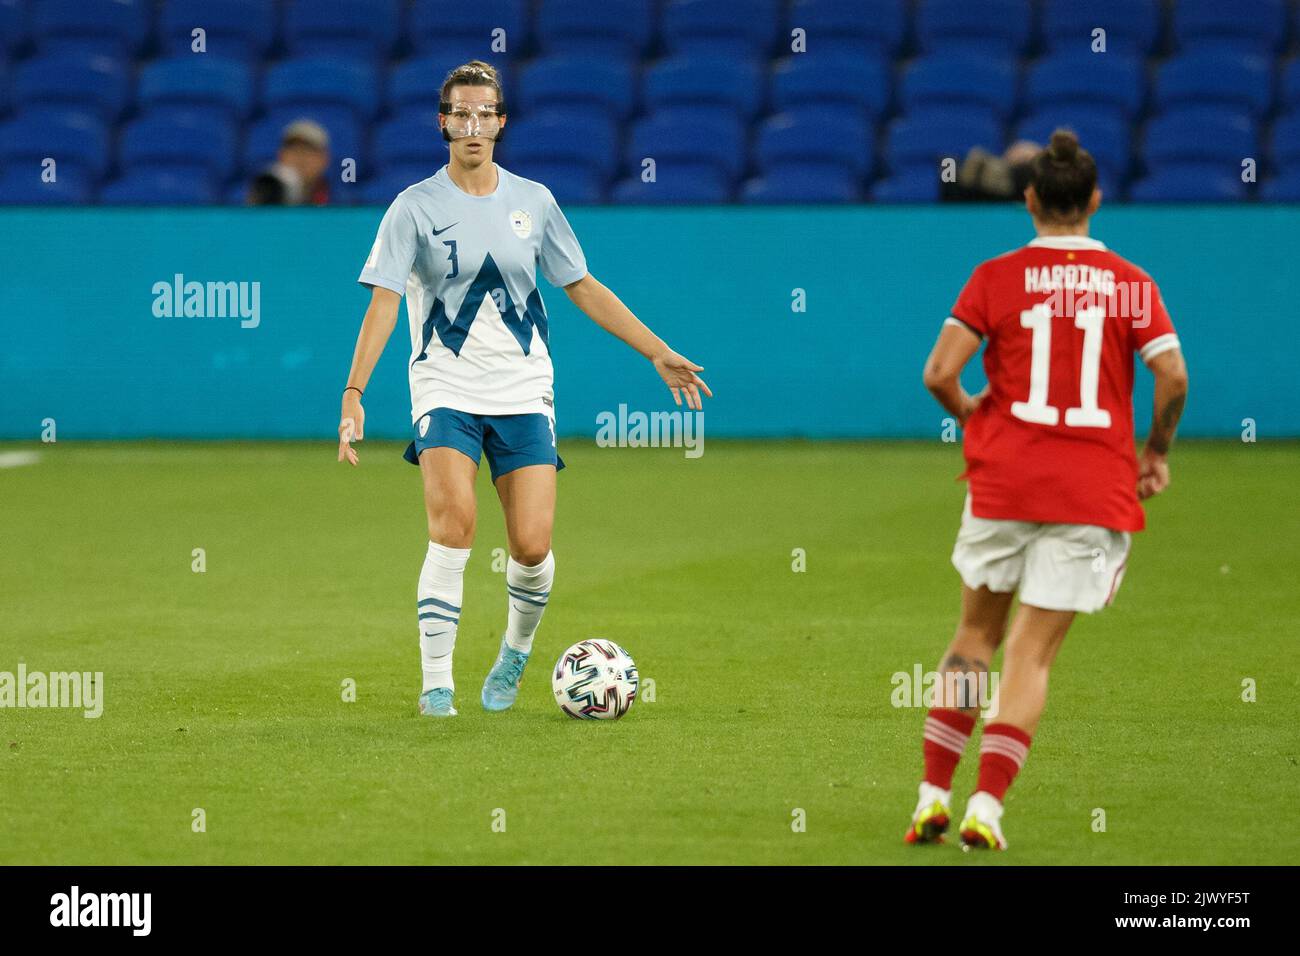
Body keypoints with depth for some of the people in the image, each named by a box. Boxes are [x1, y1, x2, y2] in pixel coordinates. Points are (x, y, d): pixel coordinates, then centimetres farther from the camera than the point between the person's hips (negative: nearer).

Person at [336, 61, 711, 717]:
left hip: (523, 393, 2)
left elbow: (583, 289, 15)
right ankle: (436, 681, -14)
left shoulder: (532, 201, 7)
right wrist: (353, 393, -18)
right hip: (445, 391, -2)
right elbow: (383, 303, -7)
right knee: (453, 525, -23)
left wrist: (658, 353, 12)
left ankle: (515, 651, 23)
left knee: (531, 546, -8)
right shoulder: (416, 207, -2)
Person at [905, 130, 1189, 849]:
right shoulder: (1130, 283, 2)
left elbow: (939, 372, -8)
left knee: (976, 633, 17)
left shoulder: (996, 277, 0)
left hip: (1003, 479, 0)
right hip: (1094, 487, 0)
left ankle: (934, 794, 12)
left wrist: (968, 413, 13)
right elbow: (1172, 376, -7)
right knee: (1032, 653, 2)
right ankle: (987, 803, -10)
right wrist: (1157, 451, 10)